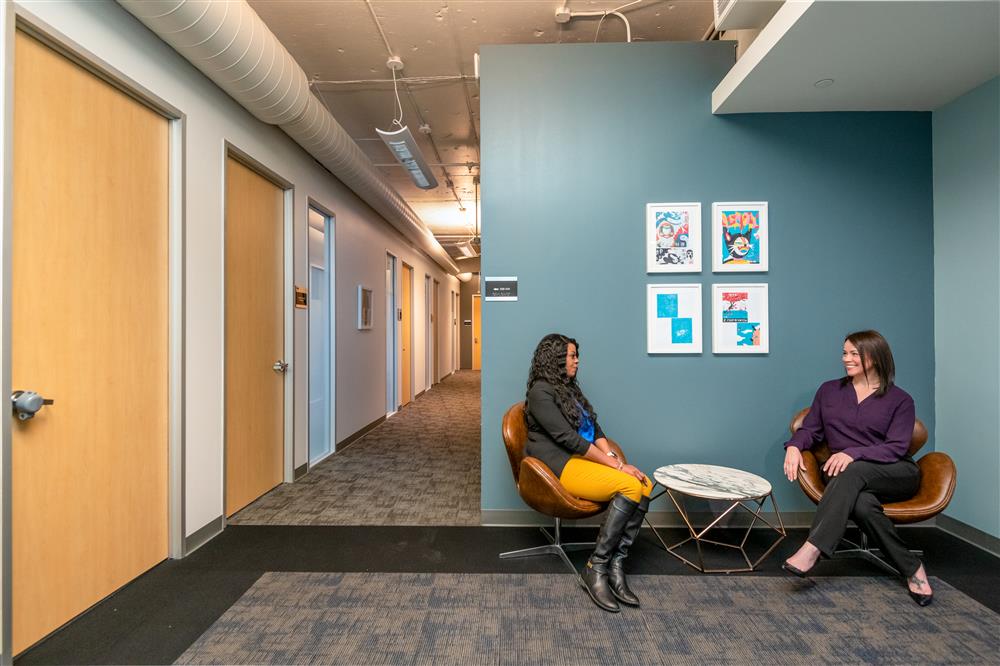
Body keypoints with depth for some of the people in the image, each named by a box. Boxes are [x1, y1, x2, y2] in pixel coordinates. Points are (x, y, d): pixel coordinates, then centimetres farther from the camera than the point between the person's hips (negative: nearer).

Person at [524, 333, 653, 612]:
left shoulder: (570, 388, 18)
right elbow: (569, 439, -17)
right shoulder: (541, 392, -10)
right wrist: (616, 465, -16)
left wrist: (613, 457, -6)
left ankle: (616, 564, -13)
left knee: (645, 485, -14)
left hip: (587, 458, 8)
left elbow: (595, 430, 13)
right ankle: (596, 567, -14)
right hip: (560, 464, -8)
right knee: (630, 487, -25)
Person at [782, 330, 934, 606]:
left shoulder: (900, 400, 4)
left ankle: (812, 549, -44)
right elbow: (810, 429, 9)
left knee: (853, 472, -38)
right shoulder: (829, 391, 13)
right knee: (862, 504, -36)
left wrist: (854, 453, -27)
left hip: (897, 474, -2)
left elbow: (897, 448, -8)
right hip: (846, 475, 2)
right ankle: (911, 568, -16)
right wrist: (794, 445, -15)